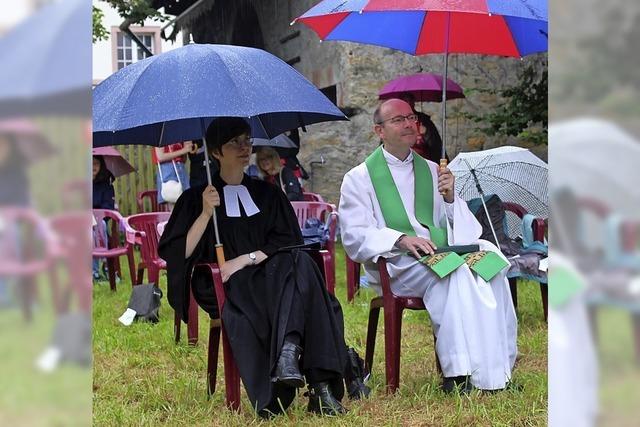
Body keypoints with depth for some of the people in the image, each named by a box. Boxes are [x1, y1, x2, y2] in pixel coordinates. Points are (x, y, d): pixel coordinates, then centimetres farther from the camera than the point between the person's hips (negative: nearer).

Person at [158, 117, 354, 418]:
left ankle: (288, 351, -51)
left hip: (272, 275, 2)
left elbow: (290, 241, 8)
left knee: (299, 263, -33)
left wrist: (246, 259, -8)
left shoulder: (267, 194, 23)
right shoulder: (196, 198, 14)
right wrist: (206, 213, -11)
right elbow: (176, 253, 2)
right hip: (223, 287, -2)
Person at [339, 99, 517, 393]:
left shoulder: (432, 171, 21)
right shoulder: (359, 178, 7)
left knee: (489, 256, -28)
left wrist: (450, 199, -3)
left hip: (442, 254, 4)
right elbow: (354, 237, -4)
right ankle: (459, 373, -36)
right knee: (454, 272, -34)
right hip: (396, 265, -4)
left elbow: (464, 227, 18)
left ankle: (496, 370, -28)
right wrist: (401, 239, -19)